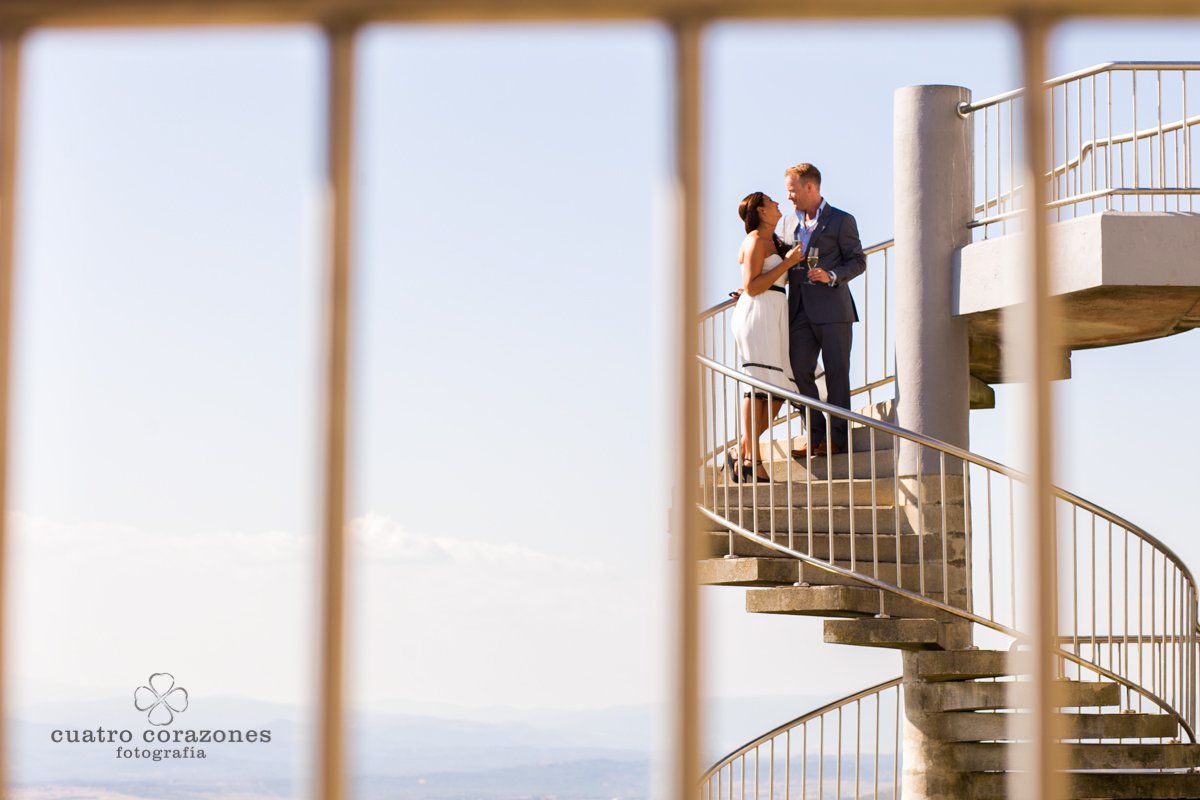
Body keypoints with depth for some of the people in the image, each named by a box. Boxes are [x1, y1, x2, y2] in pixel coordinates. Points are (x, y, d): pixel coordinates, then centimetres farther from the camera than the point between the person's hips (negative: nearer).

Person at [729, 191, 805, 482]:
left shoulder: (773, 241, 23)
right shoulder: (756, 240, -4)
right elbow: (752, 287, -13)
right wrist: (787, 262, -11)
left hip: (773, 320, 9)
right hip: (757, 315, -9)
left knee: (778, 390, 1)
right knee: (759, 385, -15)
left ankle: (741, 453, 4)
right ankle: (751, 458, -18)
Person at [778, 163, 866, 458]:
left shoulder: (841, 221, 0)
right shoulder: (788, 222, 18)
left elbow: (858, 261, -3)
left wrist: (832, 276, -18)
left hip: (832, 309, -6)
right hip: (800, 309, 6)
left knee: (836, 373, -3)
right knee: (799, 371, 0)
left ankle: (837, 436, 1)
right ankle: (815, 435, 7)